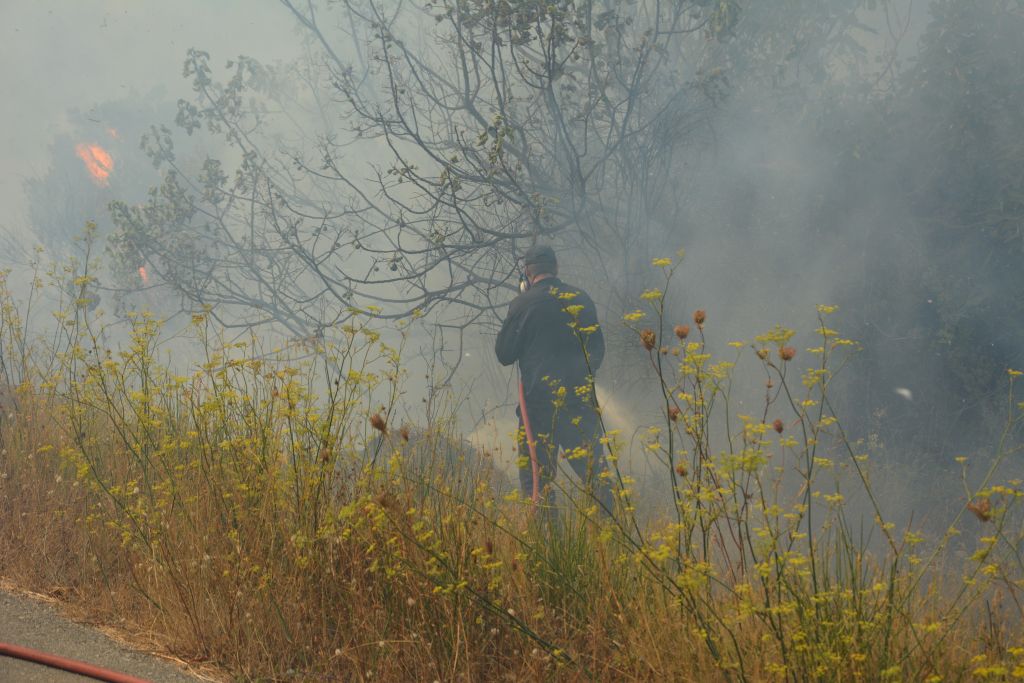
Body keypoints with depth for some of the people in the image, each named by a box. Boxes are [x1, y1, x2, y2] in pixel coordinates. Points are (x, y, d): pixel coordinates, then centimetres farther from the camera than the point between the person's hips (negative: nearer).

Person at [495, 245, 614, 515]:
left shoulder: (524, 303, -5)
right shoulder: (581, 299, 7)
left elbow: (504, 354, 0)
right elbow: (598, 350, 16)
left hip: (540, 399, -3)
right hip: (581, 396, 3)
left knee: (536, 471, 5)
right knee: (592, 463, 7)